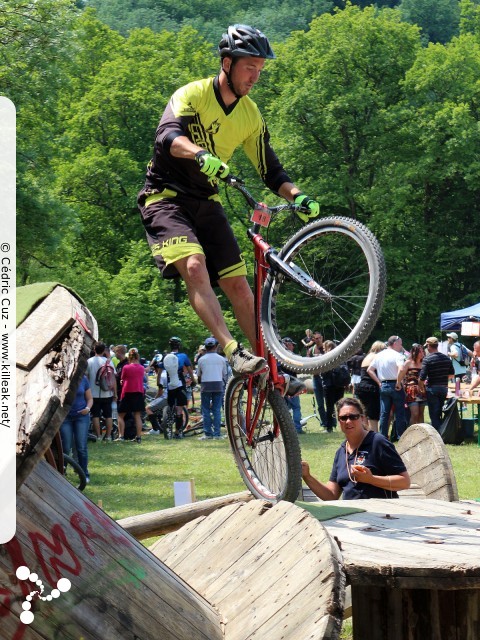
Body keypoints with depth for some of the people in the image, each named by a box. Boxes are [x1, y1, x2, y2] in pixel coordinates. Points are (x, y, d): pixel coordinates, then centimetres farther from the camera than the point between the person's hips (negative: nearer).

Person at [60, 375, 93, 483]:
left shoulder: (83, 379, 2)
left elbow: (90, 398, 9)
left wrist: (88, 408, -10)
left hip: (81, 416, 1)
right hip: (65, 417, -1)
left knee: (82, 447, -4)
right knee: (65, 447, 1)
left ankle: (84, 474, 6)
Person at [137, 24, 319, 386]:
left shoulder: (250, 115, 5)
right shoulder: (192, 95, -12)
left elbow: (270, 170, 9)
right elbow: (167, 137, -31)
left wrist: (297, 196, -11)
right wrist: (200, 154, -51)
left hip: (206, 202, 6)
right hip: (166, 197, -6)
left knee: (238, 283, -1)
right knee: (195, 265, -29)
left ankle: (271, 369, 4)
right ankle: (234, 352, -38)